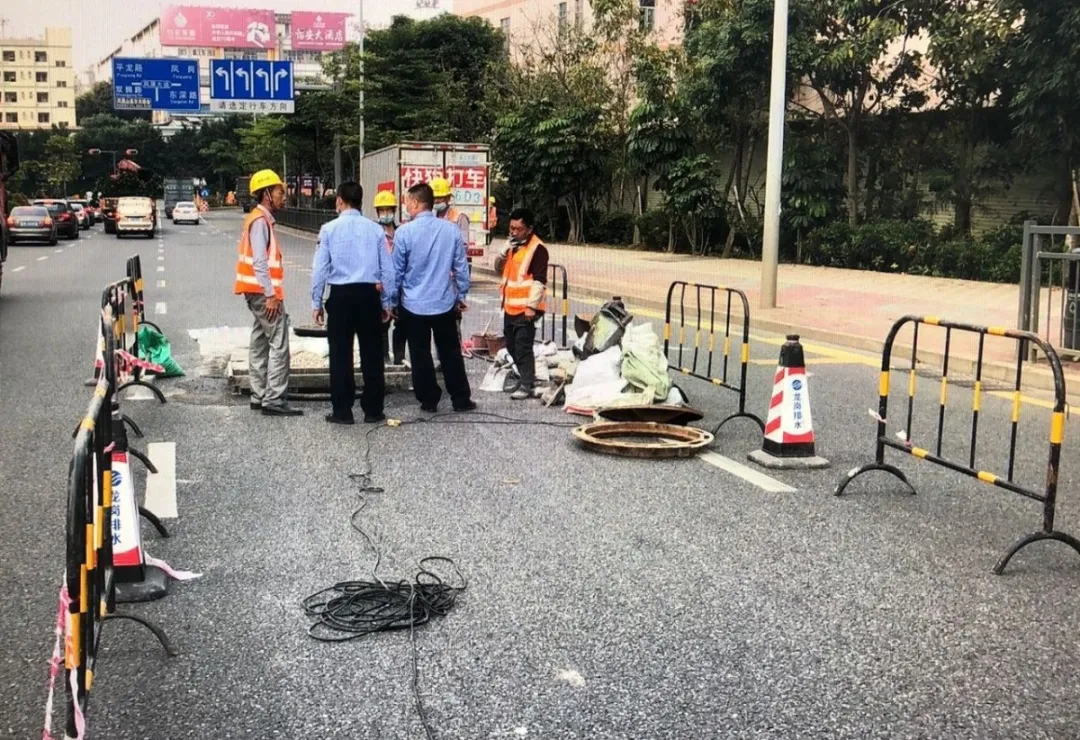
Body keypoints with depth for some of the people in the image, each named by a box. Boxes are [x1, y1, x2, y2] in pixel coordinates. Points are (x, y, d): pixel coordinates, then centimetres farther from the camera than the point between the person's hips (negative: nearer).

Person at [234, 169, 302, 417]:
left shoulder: (260, 219, 17)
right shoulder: (260, 221, -13)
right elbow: (259, 261, -20)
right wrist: (271, 295, -22)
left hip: (259, 292, 10)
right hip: (264, 292, -10)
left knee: (260, 342, 12)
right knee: (279, 344, -10)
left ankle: (259, 396, 17)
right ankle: (274, 400, -11)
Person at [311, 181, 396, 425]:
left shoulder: (329, 229, -3)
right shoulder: (375, 229, 2)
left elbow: (320, 268, -2)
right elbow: (387, 269, 4)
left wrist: (317, 303, 6)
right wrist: (386, 302, 13)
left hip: (341, 295, -1)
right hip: (369, 294, 2)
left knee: (341, 354, 5)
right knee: (372, 353, 8)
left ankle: (342, 411, 8)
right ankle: (373, 410, 12)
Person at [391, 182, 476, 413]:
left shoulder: (404, 231, -13)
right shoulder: (451, 229, -4)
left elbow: (397, 270, -5)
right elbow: (461, 267, 2)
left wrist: (393, 299, 8)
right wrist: (461, 295, 15)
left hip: (414, 304, -2)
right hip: (444, 302, 3)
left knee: (421, 355, 10)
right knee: (451, 353, 13)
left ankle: (428, 400, 16)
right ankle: (461, 400, 18)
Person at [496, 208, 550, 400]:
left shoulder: (537, 248, -13)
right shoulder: (513, 245, 15)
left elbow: (539, 280, -18)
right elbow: (499, 267, 17)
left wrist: (532, 306, -22)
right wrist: (505, 249, -1)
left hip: (526, 308, -9)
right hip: (510, 306, 9)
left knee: (523, 348, -8)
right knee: (511, 346, 16)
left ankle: (527, 386, -2)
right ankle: (523, 377, 29)